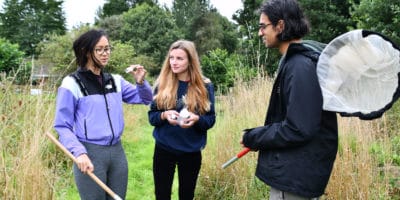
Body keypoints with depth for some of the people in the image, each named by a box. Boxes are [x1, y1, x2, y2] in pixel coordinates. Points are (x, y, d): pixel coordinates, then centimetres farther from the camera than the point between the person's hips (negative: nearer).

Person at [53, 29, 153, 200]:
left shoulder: (115, 80, 8)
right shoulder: (72, 83, -8)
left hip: (117, 151, 5)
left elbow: (146, 99, 16)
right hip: (90, 154, -5)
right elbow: (62, 126, -8)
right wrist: (79, 153, -22)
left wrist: (141, 82, -4)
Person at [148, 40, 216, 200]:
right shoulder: (162, 84, -2)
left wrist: (197, 119, -23)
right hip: (164, 150, 0)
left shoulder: (205, 86, -4)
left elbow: (211, 119, -2)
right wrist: (164, 115, -22)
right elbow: (151, 116, 0)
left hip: (191, 152, 0)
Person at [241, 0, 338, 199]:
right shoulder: (292, 60, 9)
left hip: (295, 175, -9)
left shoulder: (301, 67, -22)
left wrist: (252, 138, -14)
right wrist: (257, 135, 4)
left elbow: (297, 130, -26)